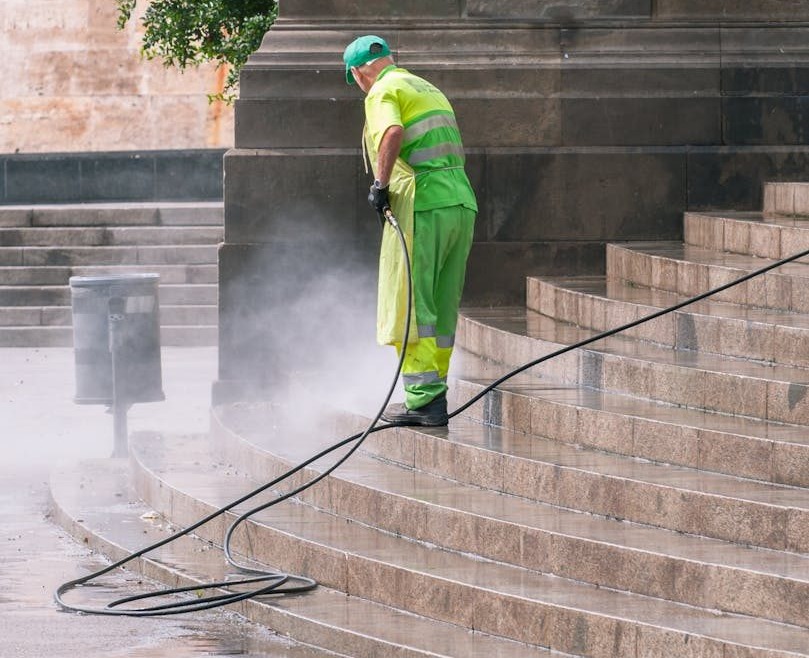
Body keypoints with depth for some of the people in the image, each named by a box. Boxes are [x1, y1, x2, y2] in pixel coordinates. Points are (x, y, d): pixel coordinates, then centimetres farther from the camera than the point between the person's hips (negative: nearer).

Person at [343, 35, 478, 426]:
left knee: (408, 306, -5)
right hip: (462, 203, 8)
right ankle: (434, 394, 14)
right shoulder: (429, 90, 25)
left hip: (422, 206, -8)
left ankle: (423, 398, -11)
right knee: (441, 312, 12)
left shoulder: (382, 92, -1)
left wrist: (380, 183, -16)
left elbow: (393, 133, -22)